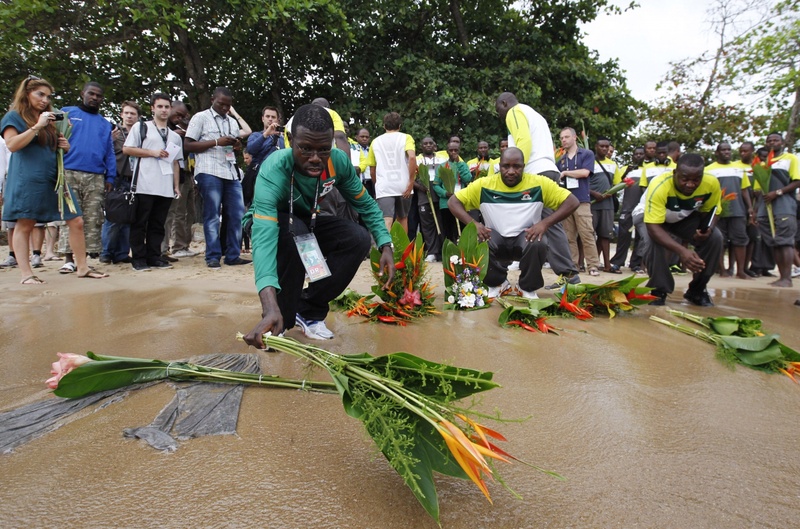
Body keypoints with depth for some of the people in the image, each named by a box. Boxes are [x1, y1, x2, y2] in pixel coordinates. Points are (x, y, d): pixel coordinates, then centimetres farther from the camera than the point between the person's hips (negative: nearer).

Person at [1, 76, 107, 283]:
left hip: (54, 176, 6)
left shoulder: (49, 119, 22)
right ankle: (26, 274, 0)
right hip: (28, 178, -6)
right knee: (24, 225, -4)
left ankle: (82, 267, 4)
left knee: (76, 221, -1)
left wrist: (65, 146, 8)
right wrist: (37, 126, -13)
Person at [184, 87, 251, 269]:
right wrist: (217, 142, -11)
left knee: (237, 214, 1)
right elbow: (187, 145, -2)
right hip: (209, 172, -6)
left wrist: (237, 145, 4)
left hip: (231, 173, 6)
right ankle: (213, 257, 1)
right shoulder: (200, 117, 4)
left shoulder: (233, 122, 22)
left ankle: (233, 255, 7)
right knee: (212, 216, -4)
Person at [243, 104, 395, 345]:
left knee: (359, 238, -20)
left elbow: (365, 204, -8)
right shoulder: (273, 171, -37)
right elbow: (264, 236, -50)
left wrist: (385, 246, -21)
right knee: (295, 231, -37)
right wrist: (270, 308, -63)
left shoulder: (339, 161, -23)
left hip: (309, 222, 4)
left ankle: (309, 311, -6)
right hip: (274, 224, -4)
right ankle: (282, 320, -18)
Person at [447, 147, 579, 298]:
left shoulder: (539, 183, -8)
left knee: (538, 244, -35)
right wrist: (473, 224, -20)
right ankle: (498, 283, -1)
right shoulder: (484, 184, -6)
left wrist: (544, 223, -23)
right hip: (495, 238, 1)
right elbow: (453, 202, -3)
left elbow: (572, 202, -9)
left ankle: (528, 288, -4)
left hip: (526, 237, -1)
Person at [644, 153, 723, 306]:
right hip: (656, 218, -4)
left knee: (715, 238, -18)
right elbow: (653, 227, -43)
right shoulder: (659, 187, -40)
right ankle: (659, 291, -11)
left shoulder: (712, 183, -26)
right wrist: (681, 250, -55)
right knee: (657, 243, -33)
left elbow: (710, 210, -6)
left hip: (687, 219, 4)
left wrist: (708, 228, -29)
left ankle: (697, 290, 2)